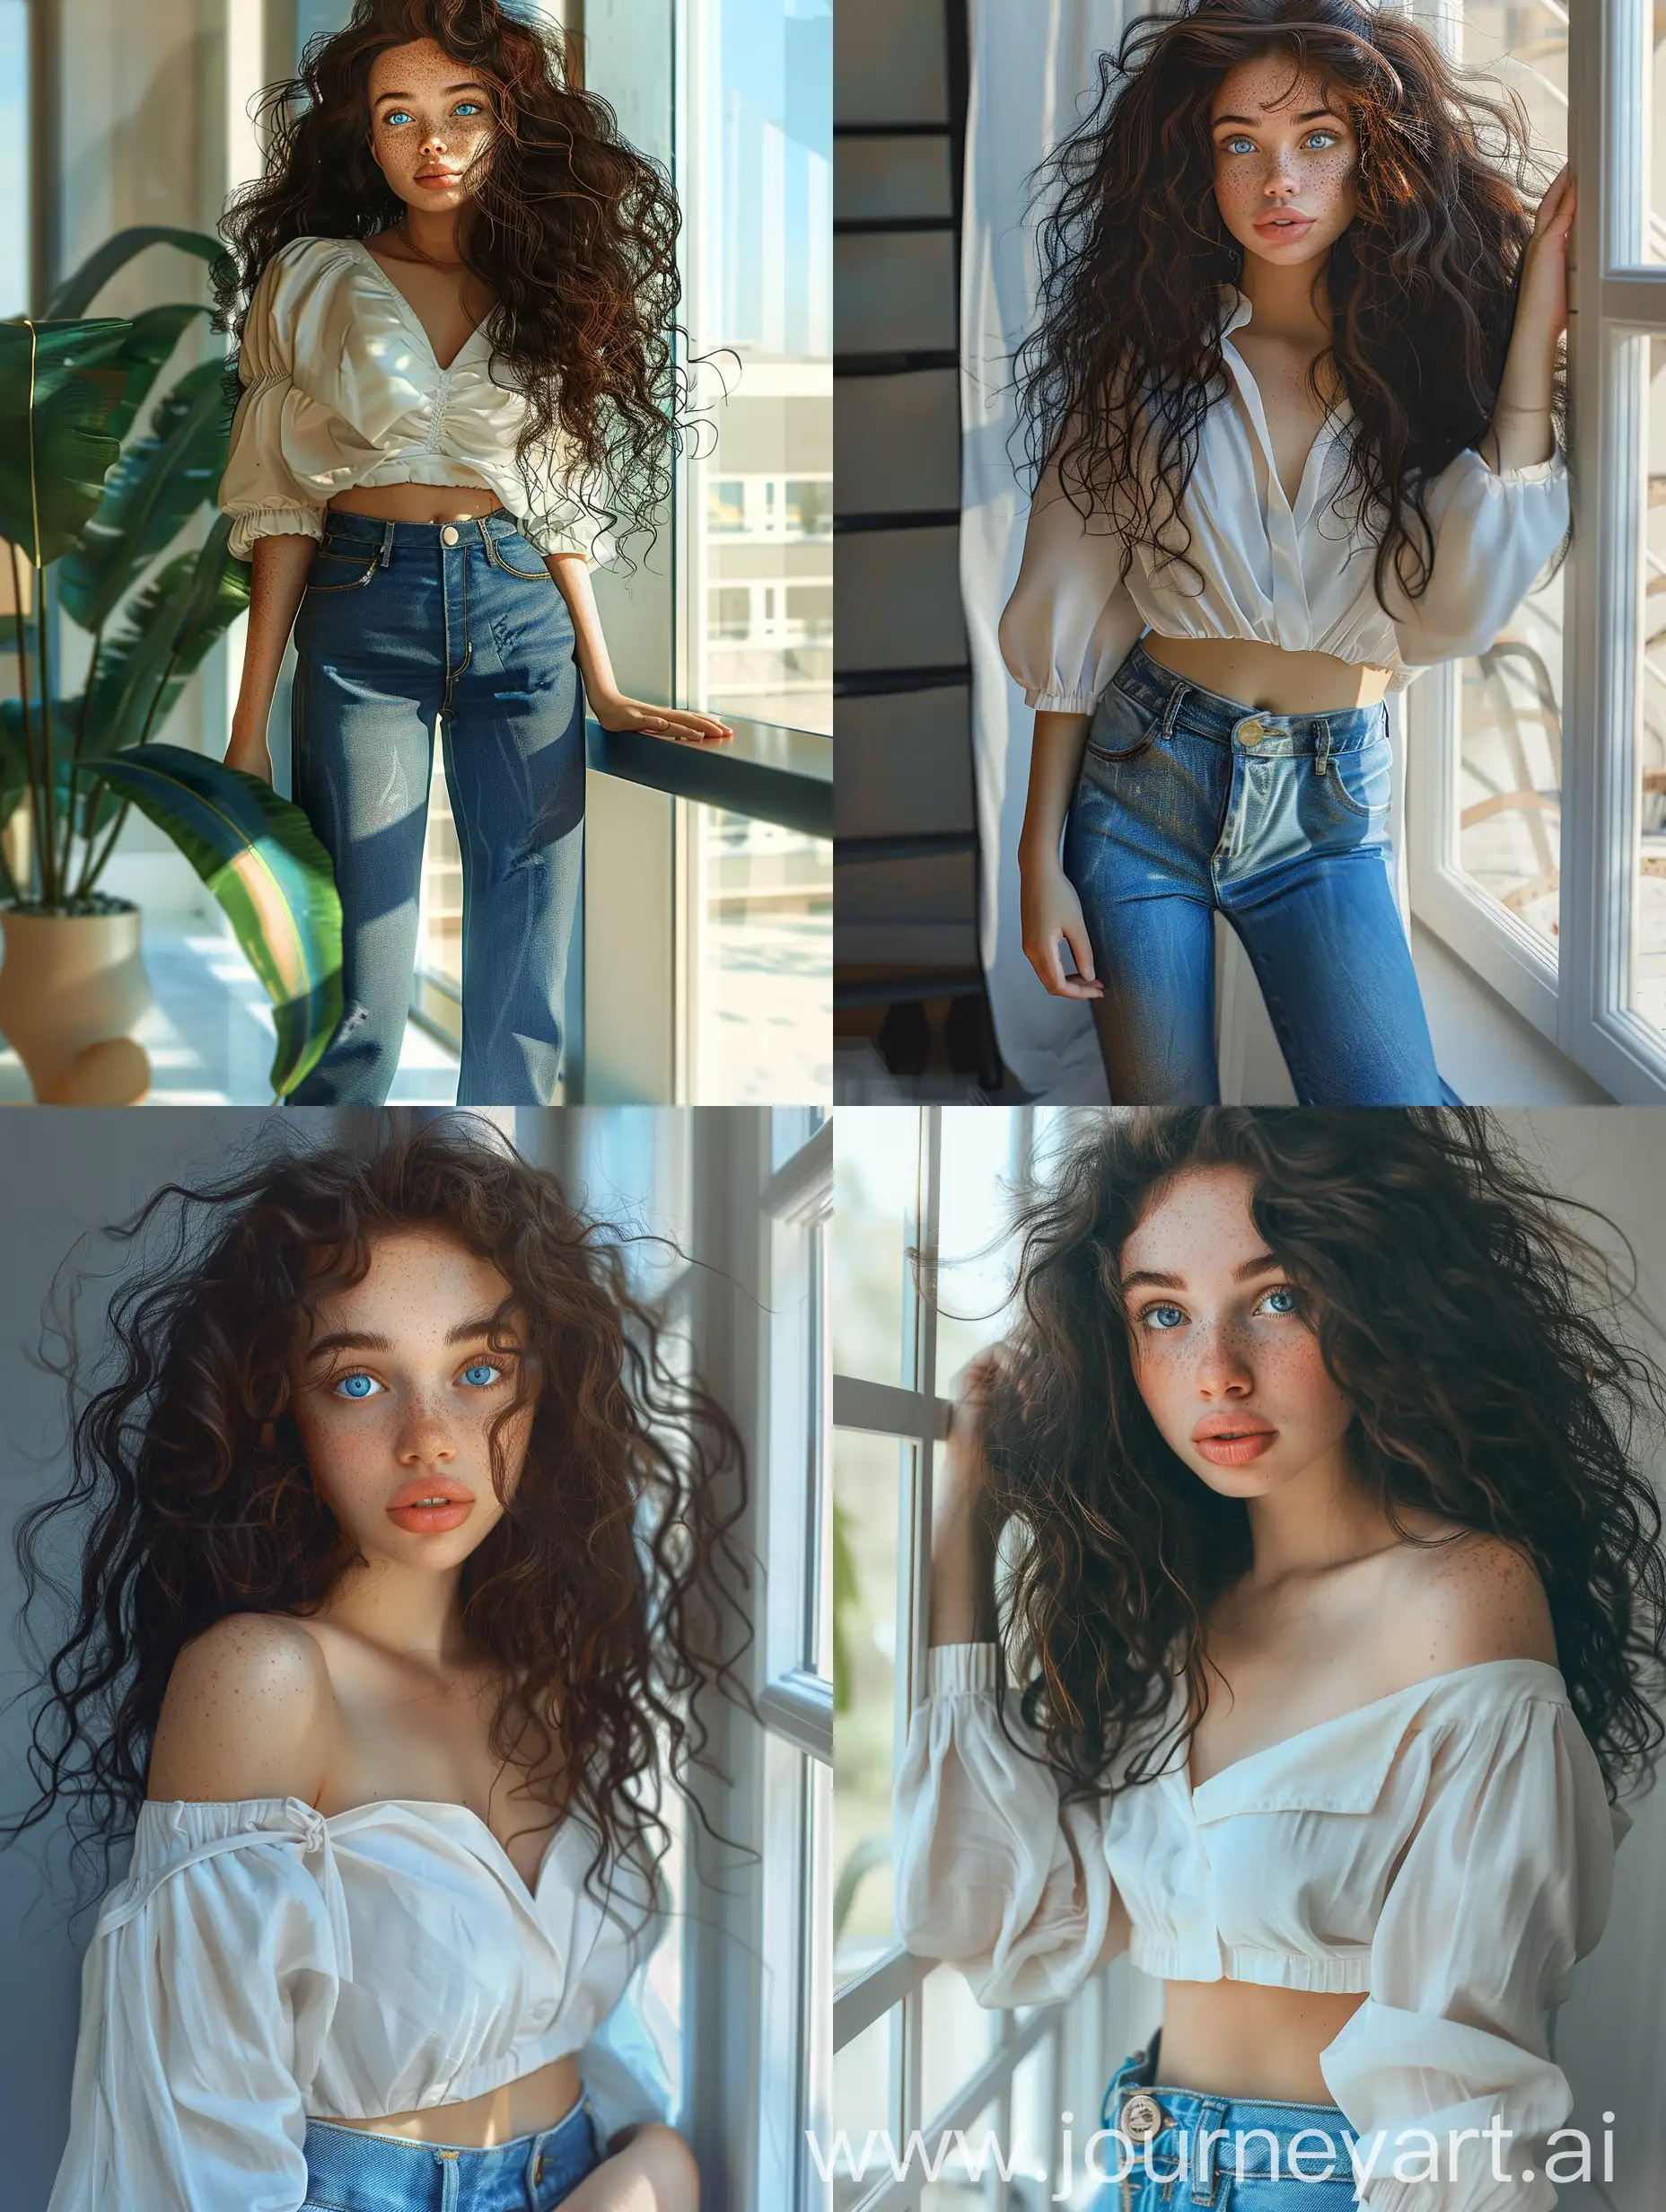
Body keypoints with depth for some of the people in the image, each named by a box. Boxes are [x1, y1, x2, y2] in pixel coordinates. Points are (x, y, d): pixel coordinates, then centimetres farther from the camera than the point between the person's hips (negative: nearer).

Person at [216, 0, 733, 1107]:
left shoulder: (543, 285, 12)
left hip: (523, 611, 3)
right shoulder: (317, 281, 5)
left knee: (526, 988, -1)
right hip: (365, 615, -2)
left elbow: (558, 503, 15)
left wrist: (604, 684, 8)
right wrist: (251, 723, -4)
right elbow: (284, 506, 2)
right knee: (361, 992, -8)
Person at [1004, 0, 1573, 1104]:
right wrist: (1042, 859, -3)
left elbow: (1464, 608, -19)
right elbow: (1073, 619, 1)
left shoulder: (1424, 358, -2)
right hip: (1142, 775, 0)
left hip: (1332, 809, 0)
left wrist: (1535, 327, -15)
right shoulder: (1148, 353, -2)